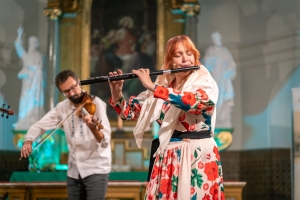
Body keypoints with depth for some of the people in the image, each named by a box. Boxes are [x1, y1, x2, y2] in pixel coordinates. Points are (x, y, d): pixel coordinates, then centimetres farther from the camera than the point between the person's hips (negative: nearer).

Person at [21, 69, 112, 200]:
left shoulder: (95, 103, -12)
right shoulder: (62, 107, 5)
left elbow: (105, 141, -19)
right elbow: (39, 125, 7)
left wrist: (93, 128, -40)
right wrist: (28, 140, -14)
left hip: (96, 169, -5)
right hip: (74, 171, 5)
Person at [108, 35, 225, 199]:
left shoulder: (206, 84, -3)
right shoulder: (161, 86, 9)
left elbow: (190, 101, -25)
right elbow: (129, 113, 10)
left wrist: (152, 86, -23)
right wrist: (116, 93, -8)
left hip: (198, 156, -3)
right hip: (166, 157, 4)